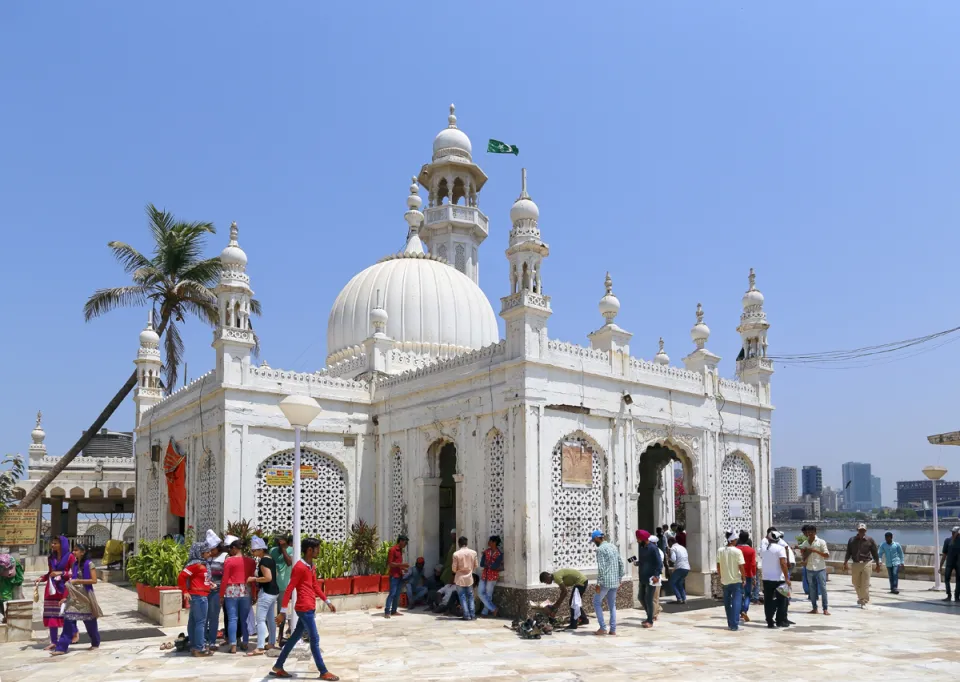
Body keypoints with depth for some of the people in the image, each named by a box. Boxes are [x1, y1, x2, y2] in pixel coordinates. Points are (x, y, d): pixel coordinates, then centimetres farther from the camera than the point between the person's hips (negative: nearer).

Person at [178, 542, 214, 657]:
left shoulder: (201, 563, 14)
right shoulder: (196, 564, -15)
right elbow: (181, 577, -20)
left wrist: (209, 584, 11)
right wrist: (185, 592, -17)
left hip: (202, 596, 10)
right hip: (199, 596, -10)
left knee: (194, 622, 14)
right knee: (200, 622, -8)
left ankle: (194, 646, 21)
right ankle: (199, 649, -6)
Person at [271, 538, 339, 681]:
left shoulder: (311, 566, 14)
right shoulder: (300, 567, -15)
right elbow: (289, 589, -18)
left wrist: (327, 602, 25)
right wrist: (282, 611, -21)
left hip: (309, 608, 9)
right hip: (305, 609, -9)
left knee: (295, 637, 14)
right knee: (315, 639, -3)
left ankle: (278, 667, 22)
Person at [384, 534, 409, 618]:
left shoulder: (400, 550, 16)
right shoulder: (392, 550, -10)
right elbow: (390, 563, -15)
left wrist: (403, 568, 7)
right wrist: (402, 564, -17)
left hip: (400, 575, 8)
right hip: (394, 576, -8)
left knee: (397, 594, 7)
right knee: (392, 593, -11)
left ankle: (394, 611, 10)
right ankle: (387, 612, -9)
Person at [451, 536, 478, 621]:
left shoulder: (456, 554, -14)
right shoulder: (473, 553, -4)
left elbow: (454, 569, -9)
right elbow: (475, 566, 4)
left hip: (460, 579, -3)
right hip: (469, 578, 3)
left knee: (462, 597, 6)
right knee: (470, 597, 13)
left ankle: (467, 615, 4)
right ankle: (472, 615, 10)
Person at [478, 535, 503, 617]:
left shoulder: (499, 554, -12)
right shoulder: (486, 551, 5)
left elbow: (495, 566, -19)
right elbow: (481, 564, -1)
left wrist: (487, 564, -6)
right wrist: (491, 565, -13)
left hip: (493, 576, -6)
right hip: (484, 575, 6)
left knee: (488, 595, 1)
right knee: (480, 592, 2)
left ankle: (485, 612, 14)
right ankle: (493, 609, 8)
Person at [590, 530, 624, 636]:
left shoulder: (600, 549, -12)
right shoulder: (614, 546, 12)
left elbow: (601, 568, -18)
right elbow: (621, 564, 14)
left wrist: (598, 583, -14)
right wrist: (619, 579, 19)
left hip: (605, 581, -7)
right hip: (615, 582, 7)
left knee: (597, 602, 7)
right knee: (612, 605, 13)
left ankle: (603, 628, 2)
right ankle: (613, 630, 11)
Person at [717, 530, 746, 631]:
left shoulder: (720, 551, 0)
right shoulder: (737, 551, -12)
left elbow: (718, 567, 4)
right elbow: (741, 567, -12)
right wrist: (744, 578, 0)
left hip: (725, 581, 4)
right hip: (736, 581, -4)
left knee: (727, 603, 14)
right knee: (736, 602, 1)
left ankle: (730, 623, 18)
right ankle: (735, 625, -2)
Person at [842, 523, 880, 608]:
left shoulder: (870, 540, 0)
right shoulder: (852, 540, 5)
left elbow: (875, 553, 4)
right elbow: (848, 553, 9)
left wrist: (877, 565, 4)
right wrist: (845, 563, 2)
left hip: (866, 564, -3)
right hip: (855, 564, 3)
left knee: (865, 585, -5)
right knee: (856, 583, 12)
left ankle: (864, 602, 2)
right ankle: (860, 597, 36)